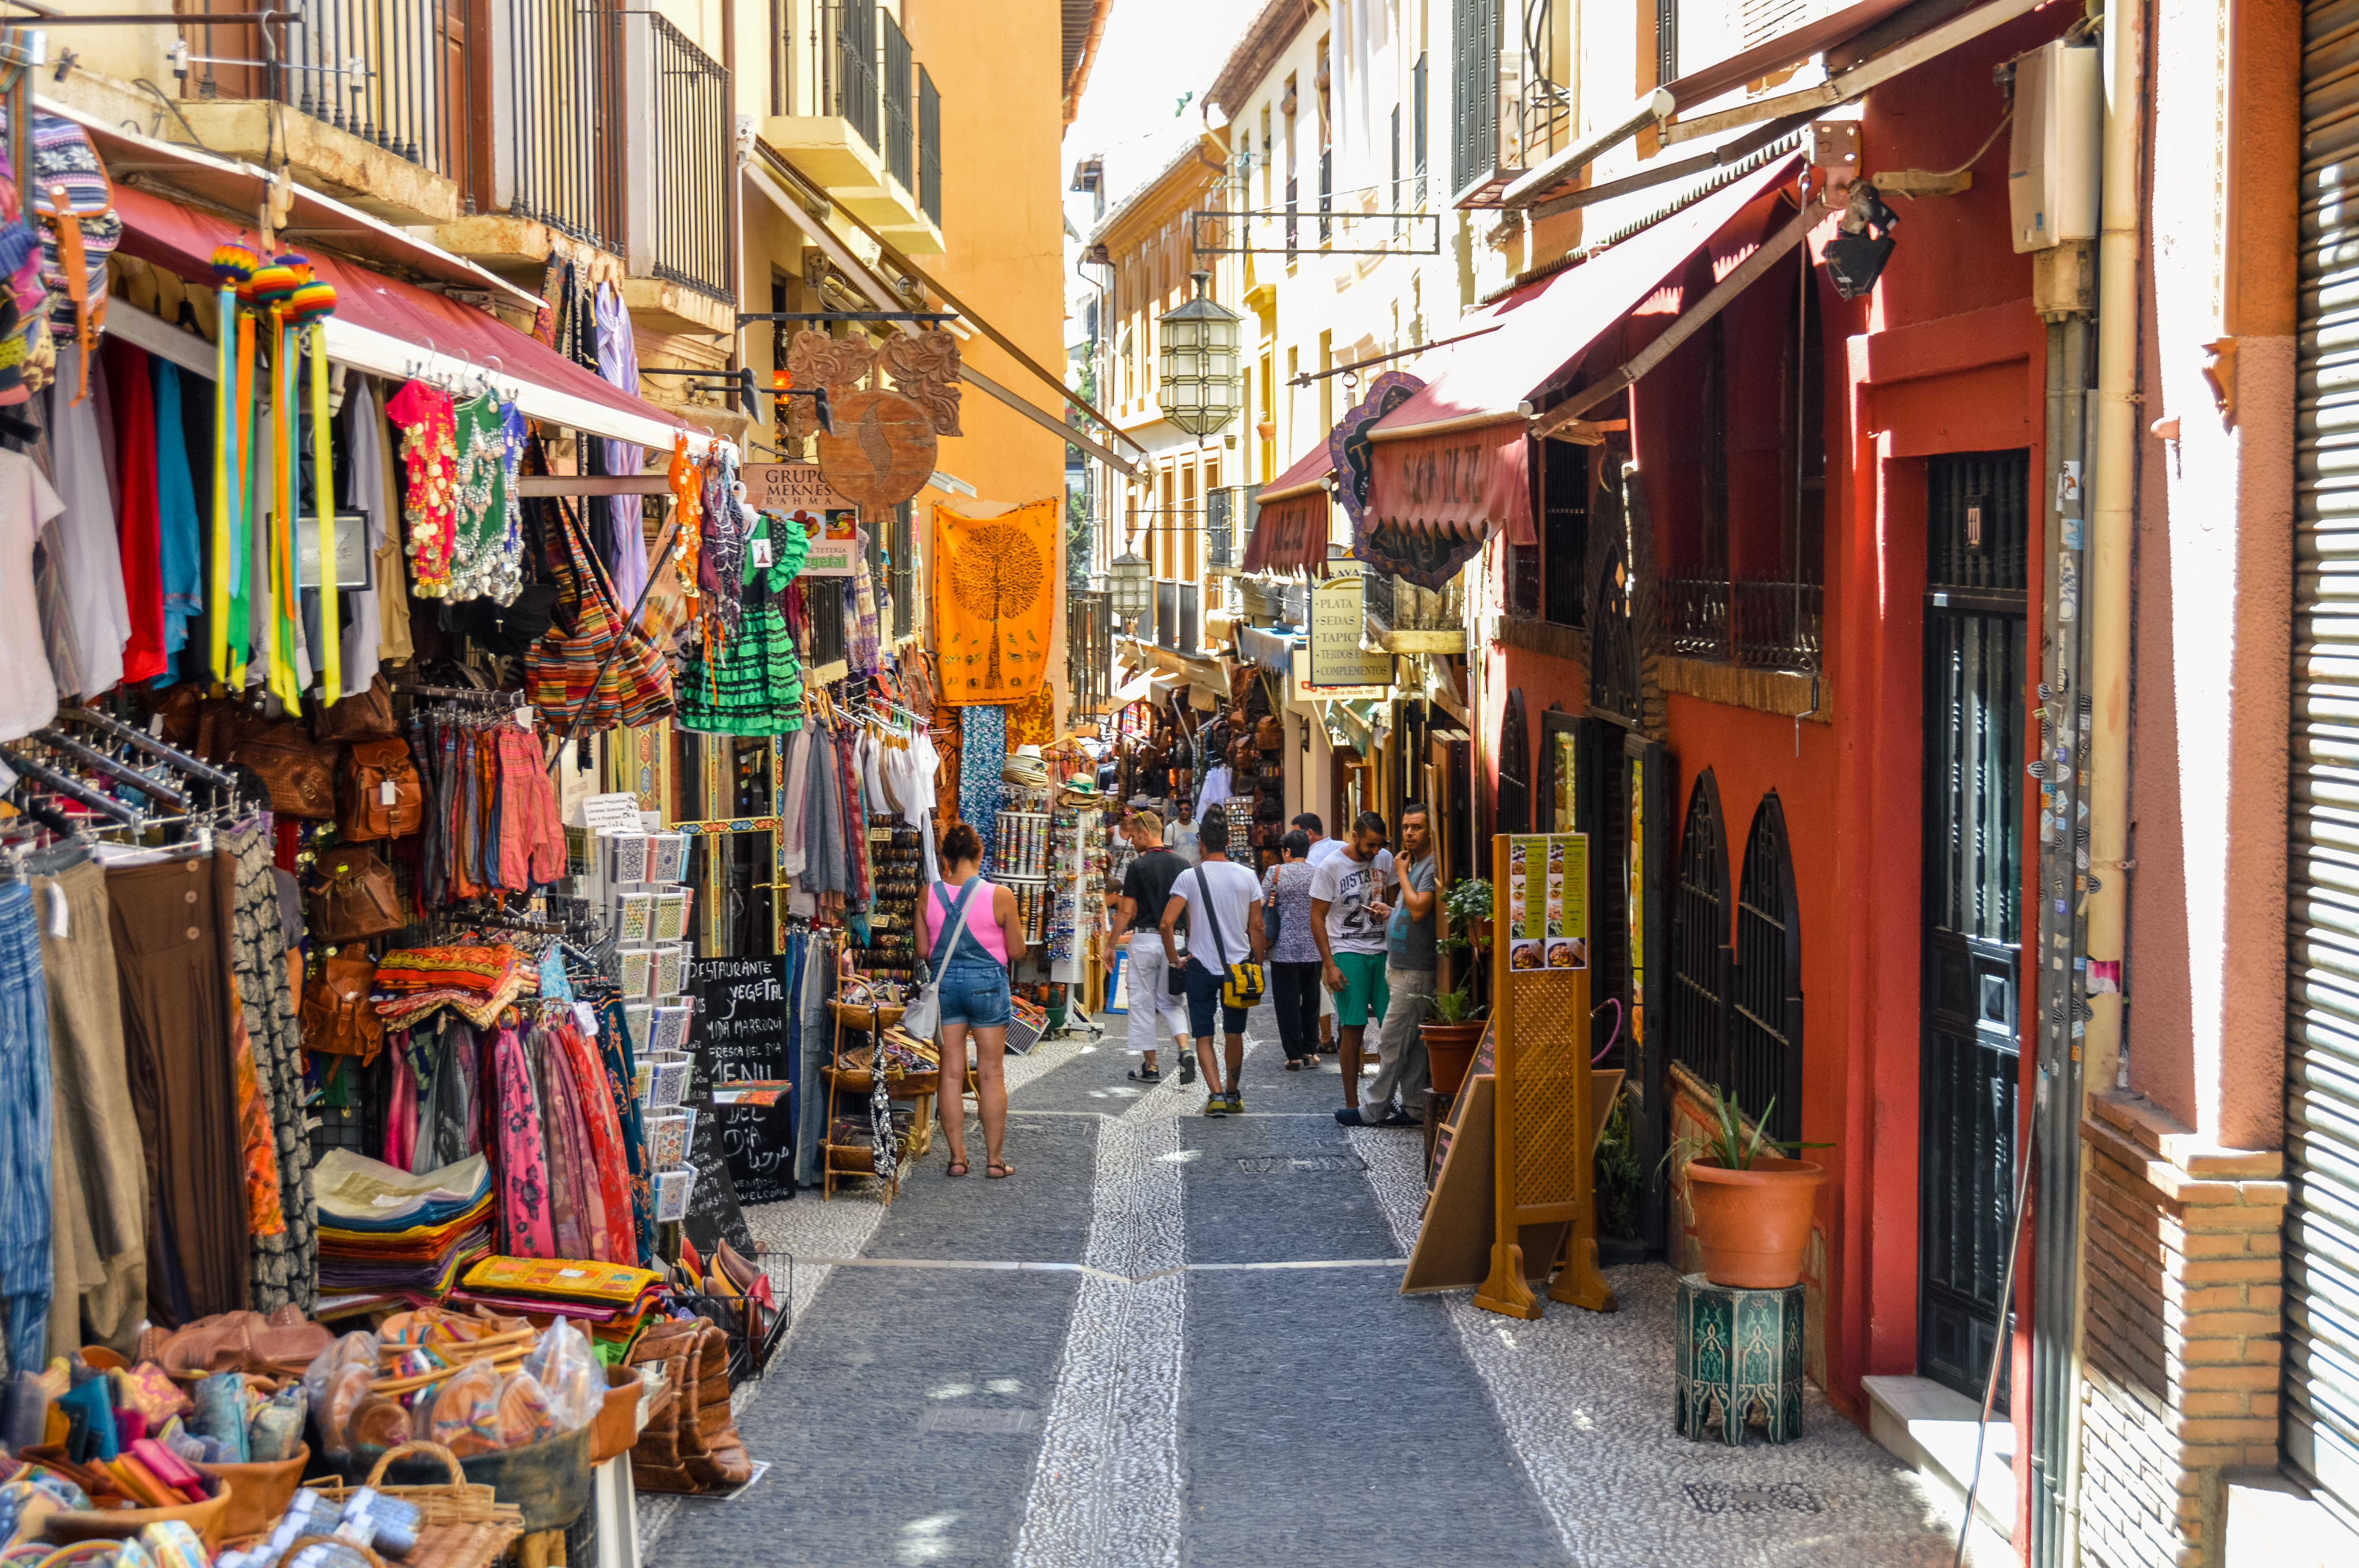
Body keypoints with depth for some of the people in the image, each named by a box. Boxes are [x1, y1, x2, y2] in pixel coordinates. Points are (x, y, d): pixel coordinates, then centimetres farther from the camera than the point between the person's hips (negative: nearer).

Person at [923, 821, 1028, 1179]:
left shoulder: (929, 896, -4)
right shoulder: (1000, 896, -11)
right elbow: (1017, 953, -4)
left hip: (945, 982, 2)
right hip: (987, 982, -2)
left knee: (951, 1074, 9)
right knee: (991, 1074, 6)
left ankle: (957, 1157, 11)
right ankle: (994, 1159, 9)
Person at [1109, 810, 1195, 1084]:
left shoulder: (1139, 866, -10)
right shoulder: (1182, 865, 4)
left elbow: (1127, 912, -10)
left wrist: (1110, 945, 0)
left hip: (1145, 939, -5)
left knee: (1143, 1002, 7)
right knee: (1170, 1001, 15)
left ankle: (1150, 1066, 11)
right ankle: (1184, 1050, -9)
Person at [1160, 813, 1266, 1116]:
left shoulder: (1190, 877, -7)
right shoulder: (1247, 877, 0)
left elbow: (1167, 924, -13)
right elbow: (1256, 926, 2)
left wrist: (1174, 958, 1)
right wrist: (1259, 963, 13)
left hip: (1202, 966, -2)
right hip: (1239, 965, 2)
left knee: (1204, 1036, 4)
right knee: (1235, 1034, 16)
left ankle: (1216, 1094, -10)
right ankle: (1234, 1096, 25)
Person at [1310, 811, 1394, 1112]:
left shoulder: (1385, 860, 6)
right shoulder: (1331, 867, -7)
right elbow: (1318, 919, -5)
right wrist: (1330, 966, -10)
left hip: (1383, 951, 4)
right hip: (1348, 952, -4)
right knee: (1353, 1030, -5)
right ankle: (1351, 1103, 3)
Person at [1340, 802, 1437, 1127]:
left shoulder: (1433, 866, -15)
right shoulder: (1413, 865, 17)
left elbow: (1420, 909, -26)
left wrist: (1401, 873, -14)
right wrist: (1390, 912, 10)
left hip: (1414, 972, -10)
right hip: (1400, 967, 10)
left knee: (1392, 1044, -4)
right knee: (1411, 1045, 12)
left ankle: (1375, 1109, 1)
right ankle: (1414, 1109, 16)